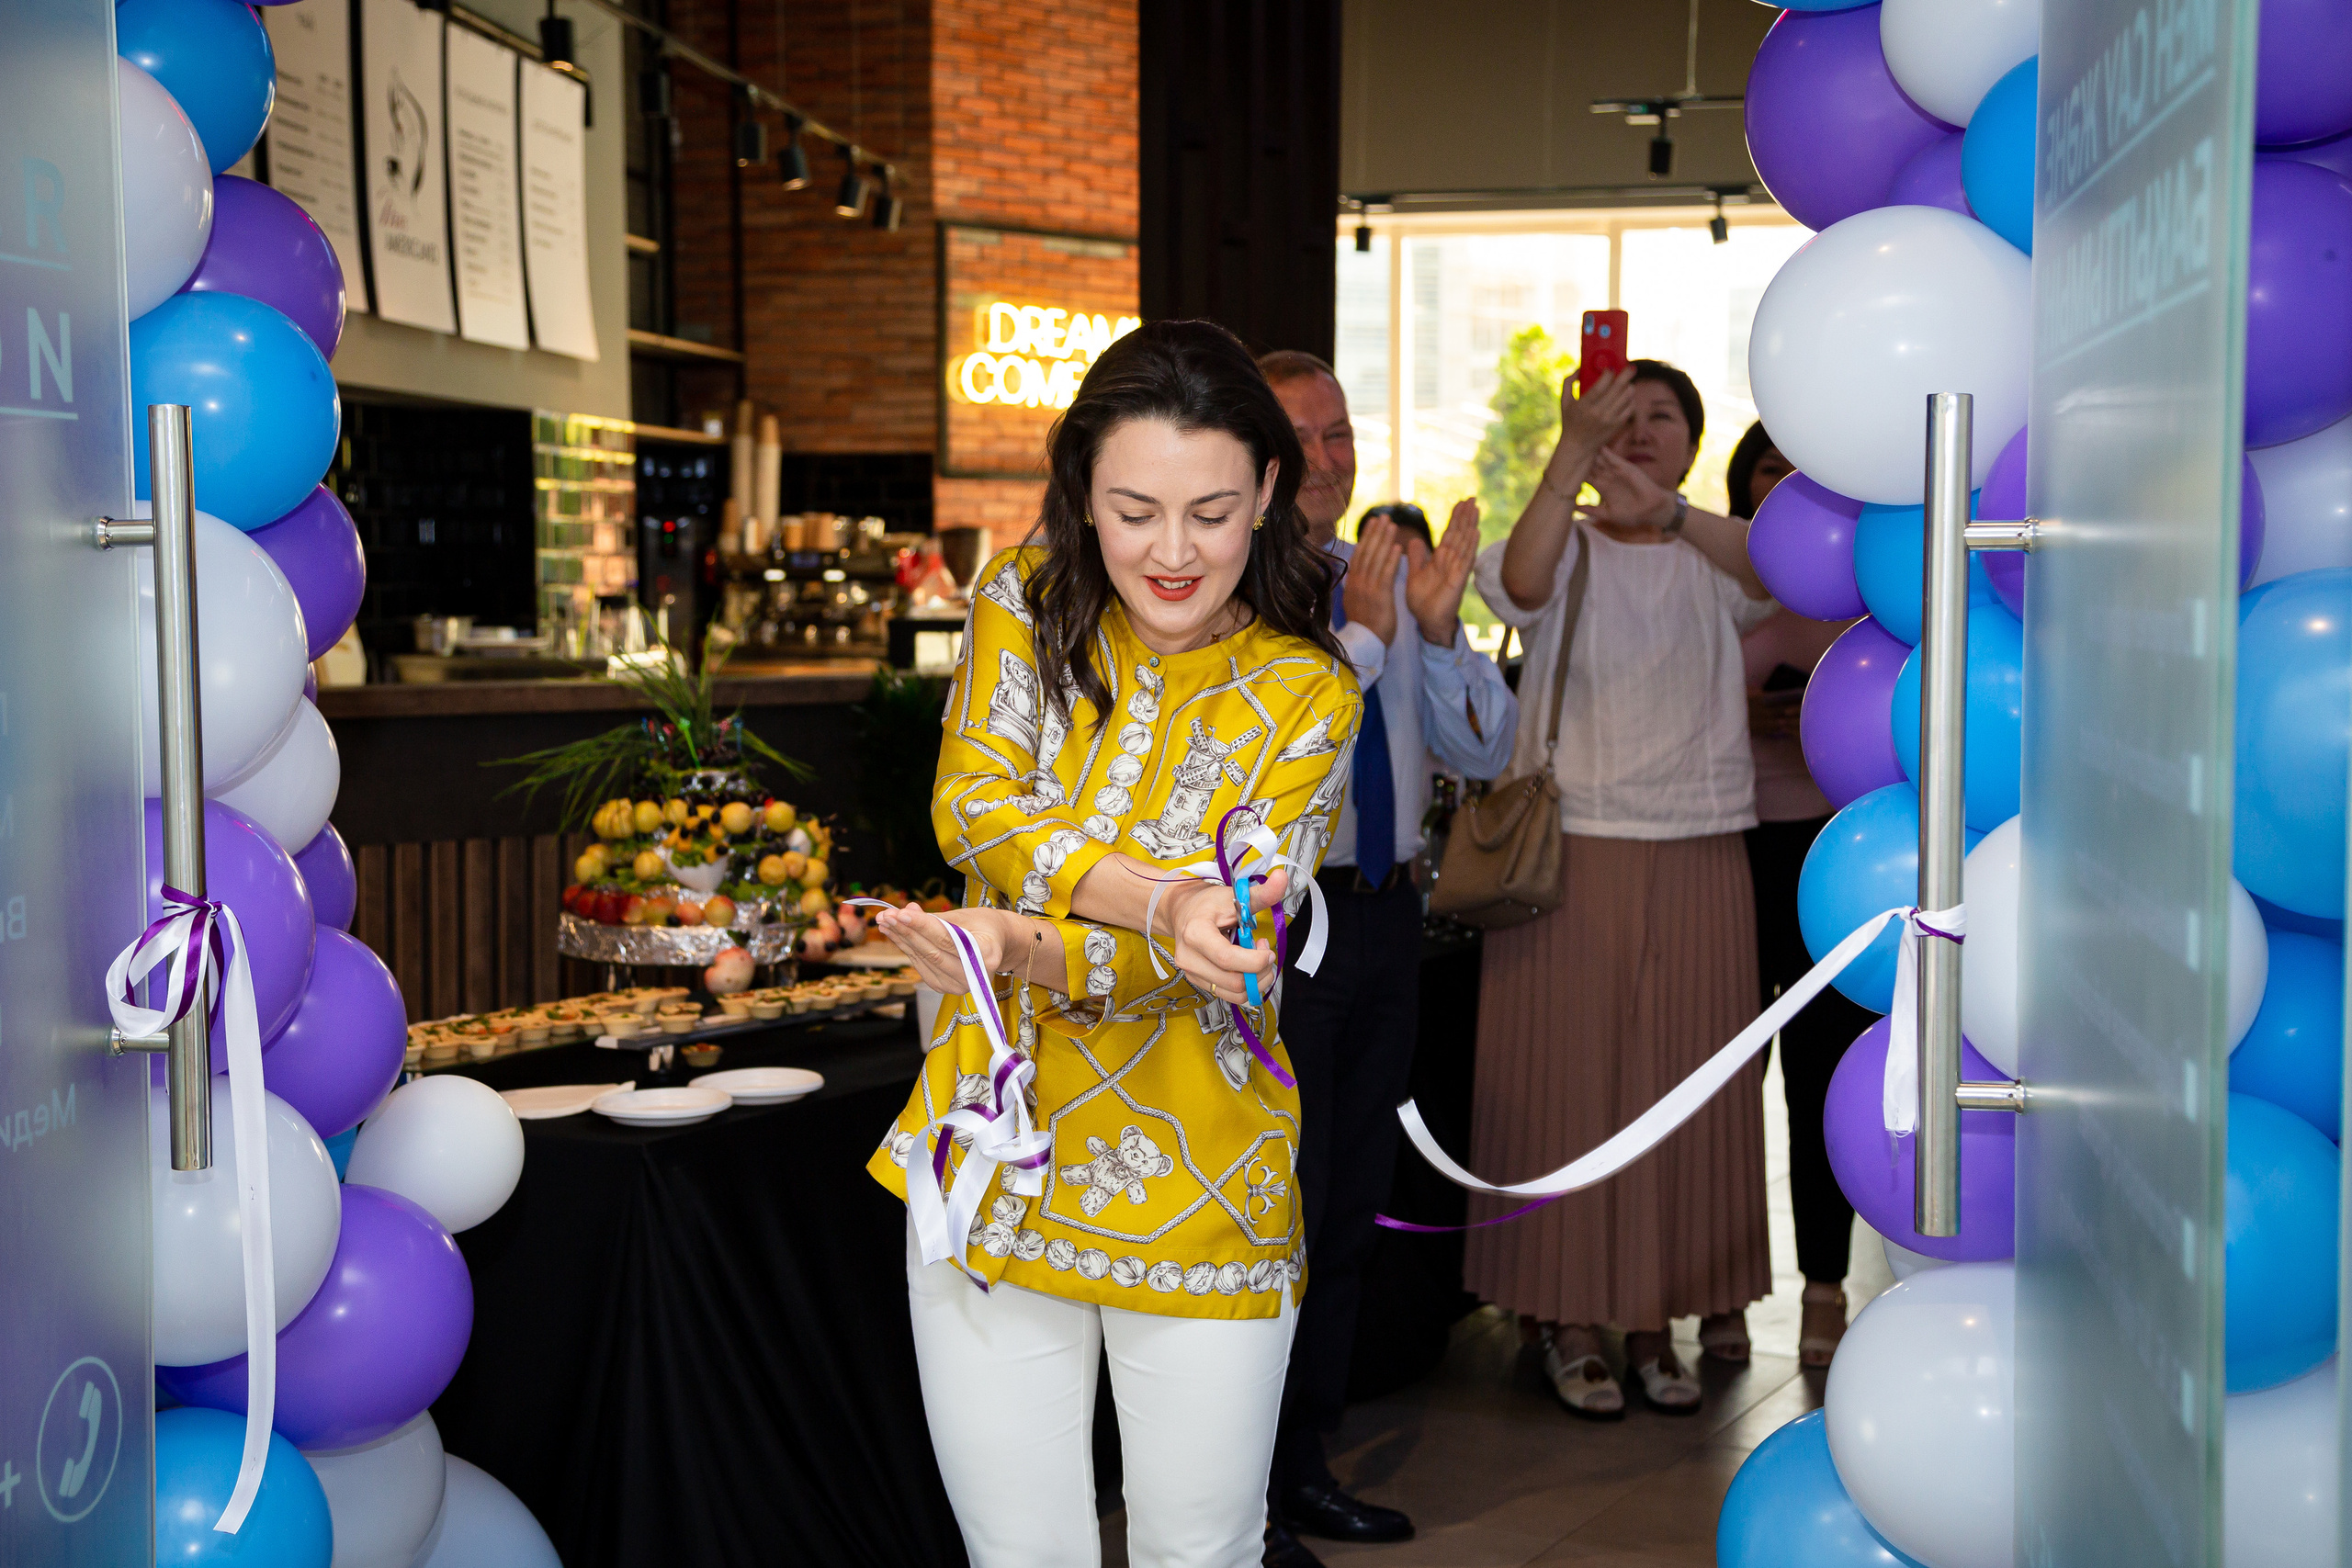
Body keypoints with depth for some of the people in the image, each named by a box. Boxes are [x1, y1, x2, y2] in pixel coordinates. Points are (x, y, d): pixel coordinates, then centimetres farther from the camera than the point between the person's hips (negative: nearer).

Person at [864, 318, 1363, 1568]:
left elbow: (1228, 941, -14)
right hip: (992, 1157, 2)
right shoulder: (1025, 602, 0)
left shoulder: (1307, 695, -7)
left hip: (1198, 1195, -1)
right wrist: (1160, 901, -31)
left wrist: (1020, 947, -33)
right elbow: (972, 804, -13)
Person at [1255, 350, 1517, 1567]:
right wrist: (1360, 635, -24)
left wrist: (1441, 630, -11)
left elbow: (1486, 749, 6)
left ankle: (1303, 1465, 31)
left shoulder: (1391, 574, 8)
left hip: (1383, 912, 6)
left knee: (1352, 1204, 15)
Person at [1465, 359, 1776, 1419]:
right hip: (1569, 849, -2)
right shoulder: (1570, 546, 4)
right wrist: (1572, 455, -35)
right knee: (1567, 1079, -1)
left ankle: (1656, 1319, 18)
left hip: (1699, 859, 2)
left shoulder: (1712, 560, 7)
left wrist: (1663, 511, -36)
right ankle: (1567, 1321, 11)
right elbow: (1520, 584, -21)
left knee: (1684, 1083, 6)